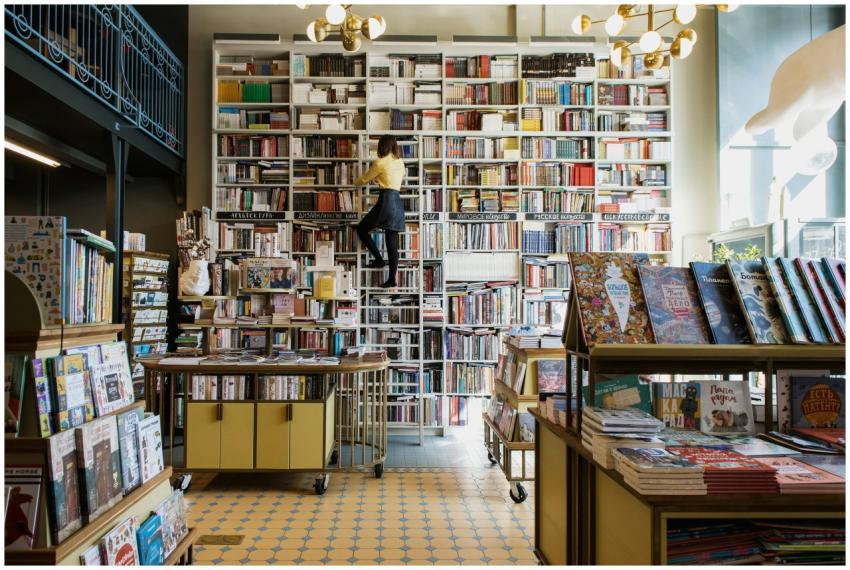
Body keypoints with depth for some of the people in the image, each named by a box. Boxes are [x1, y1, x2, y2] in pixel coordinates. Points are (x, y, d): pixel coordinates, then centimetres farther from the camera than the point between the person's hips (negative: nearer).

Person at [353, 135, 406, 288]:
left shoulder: (380, 162, -2)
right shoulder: (400, 163, 17)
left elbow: (365, 179, 9)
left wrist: (356, 182, 31)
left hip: (386, 201, -7)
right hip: (398, 202, 7)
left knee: (361, 229, 10)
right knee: (392, 243, 6)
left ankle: (379, 259, 4)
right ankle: (392, 279, 5)